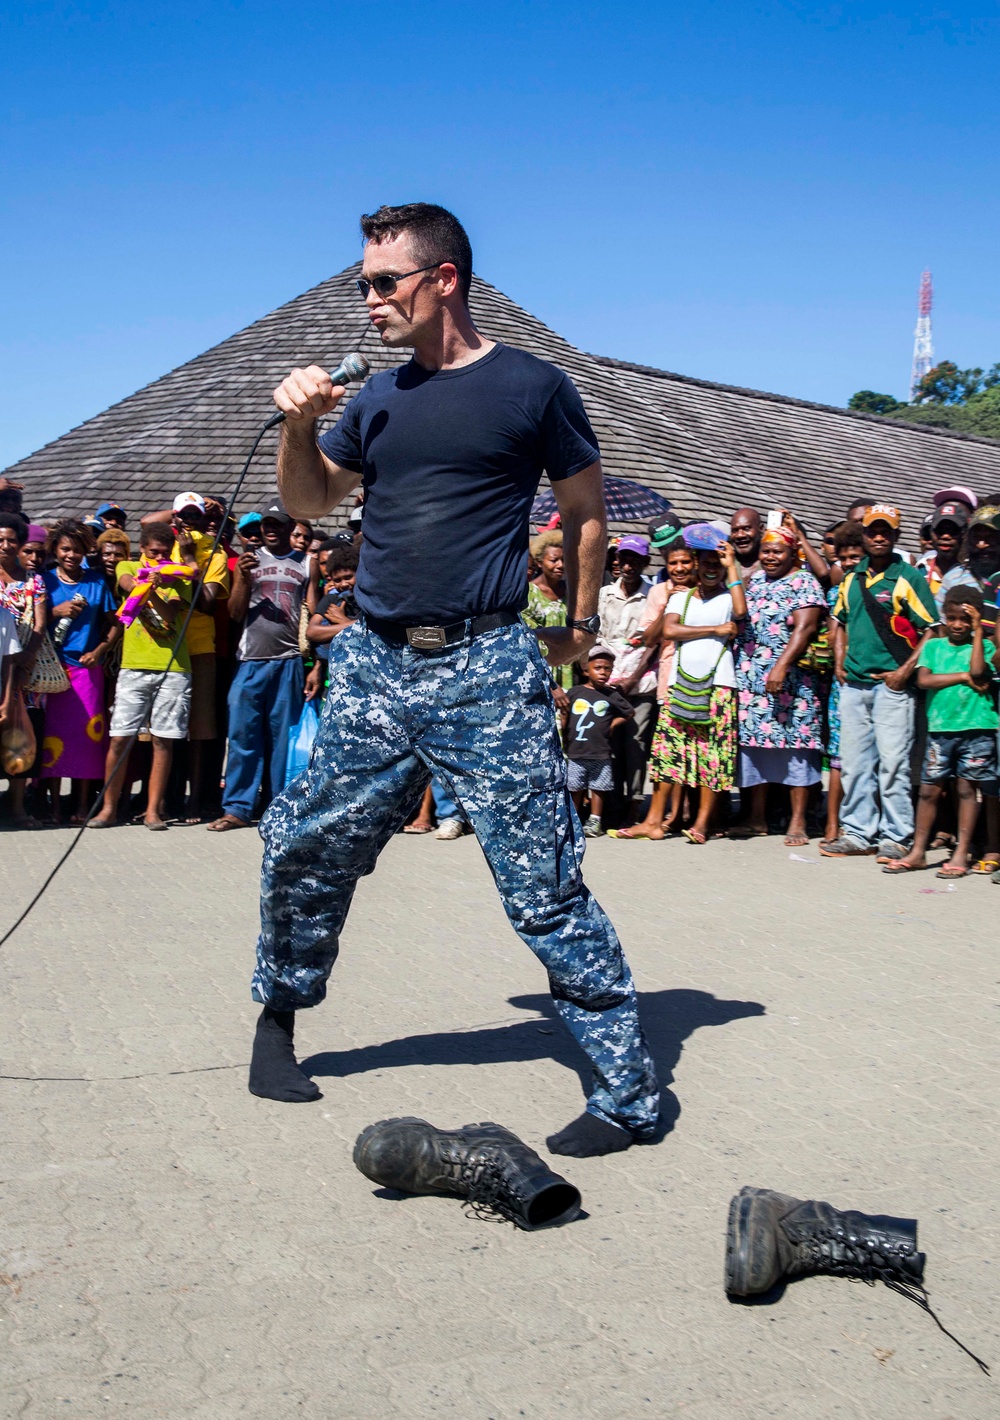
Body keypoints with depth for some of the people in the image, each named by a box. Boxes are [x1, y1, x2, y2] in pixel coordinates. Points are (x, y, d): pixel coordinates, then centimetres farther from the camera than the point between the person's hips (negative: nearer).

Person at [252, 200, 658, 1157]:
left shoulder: (531, 387, 0)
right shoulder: (380, 397, 13)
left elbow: (585, 509, 9)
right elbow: (311, 502, 23)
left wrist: (579, 625, 11)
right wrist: (297, 424, 5)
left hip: (487, 673, -5)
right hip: (372, 666, 6)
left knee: (543, 888, -5)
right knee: (302, 851, 11)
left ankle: (630, 1091, 5)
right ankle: (278, 1017, 36)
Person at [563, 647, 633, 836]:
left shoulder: (612, 695, 4)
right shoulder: (575, 692, 4)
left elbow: (629, 713, 14)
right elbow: (565, 717, 10)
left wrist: (613, 724, 3)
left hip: (600, 754, 0)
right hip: (575, 752, 0)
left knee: (598, 787, 4)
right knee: (574, 788, 6)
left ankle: (594, 820, 14)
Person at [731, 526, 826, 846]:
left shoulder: (804, 583, -3)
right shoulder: (754, 581, 18)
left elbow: (804, 629, -14)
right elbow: (739, 621, 22)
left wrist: (781, 666, -24)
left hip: (789, 681, -7)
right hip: (750, 681, 7)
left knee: (795, 744, -6)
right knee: (753, 741, 7)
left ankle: (798, 822, -2)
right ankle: (757, 819, 15)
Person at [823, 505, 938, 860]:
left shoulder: (909, 578, -3)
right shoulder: (851, 579, 14)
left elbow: (932, 630, -6)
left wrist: (905, 671, -13)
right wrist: (839, 662, 11)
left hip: (891, 684, -6)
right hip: (853, 684, 6)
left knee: (892, 762, -5)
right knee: (854, 761, 8)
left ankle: (896, 837, 3)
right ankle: (858, 832, 16)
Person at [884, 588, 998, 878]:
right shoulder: (933, 645, 10)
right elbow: (924, 680, -4)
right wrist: (963, 677, -9)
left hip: (976, 728, -2)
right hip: (940, 727, 2)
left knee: (966, 788, 2)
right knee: (929, 789, 3)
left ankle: (961, 854, 8)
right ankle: (918, 851, 11)